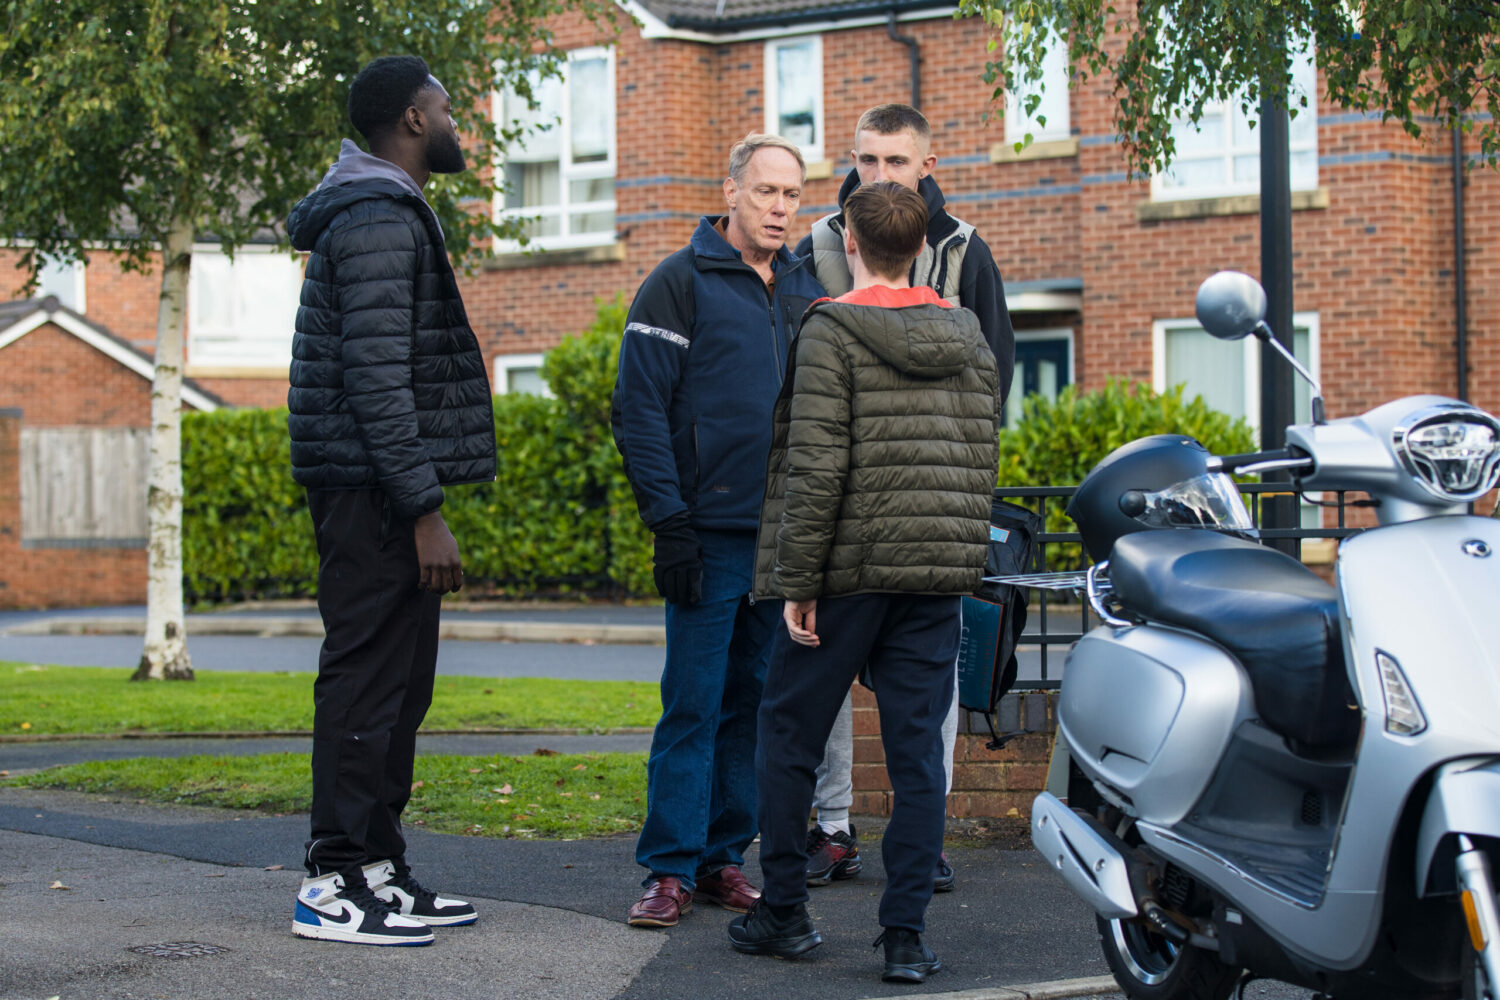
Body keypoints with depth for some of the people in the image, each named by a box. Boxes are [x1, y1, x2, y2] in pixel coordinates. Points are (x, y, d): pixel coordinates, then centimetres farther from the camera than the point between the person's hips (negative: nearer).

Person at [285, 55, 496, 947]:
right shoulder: (378, 220, -14)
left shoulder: (386, 213, 20)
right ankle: (335, 886, -6)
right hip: (373, 492, -11)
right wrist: (423, 509, -22)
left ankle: (380, 867, 19)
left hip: (377, 494, 11)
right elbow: (376, 375, -21)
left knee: (395, 683, 13)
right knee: (369, 679, -9)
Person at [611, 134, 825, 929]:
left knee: (754, 701, 9)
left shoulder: (805, 292, 15)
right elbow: (639, 408, -8)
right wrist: (668, 523, -14)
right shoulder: (681, 283, -3)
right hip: (712, 534, -6)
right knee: (694, 704, -5)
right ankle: (670, 869, 0)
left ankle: (723, 858, 16)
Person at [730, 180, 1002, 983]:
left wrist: (796, 580, -10)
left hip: (848, 570, -4)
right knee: (916, 751, 4)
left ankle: (783, 911, 16)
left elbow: (817, 466, -13)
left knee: (789, 738, 10)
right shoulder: (967, 336, 10)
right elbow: (982, 461, 12)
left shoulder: (832, 331, -7)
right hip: (938, 578, 4)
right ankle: (906, 933, 2)